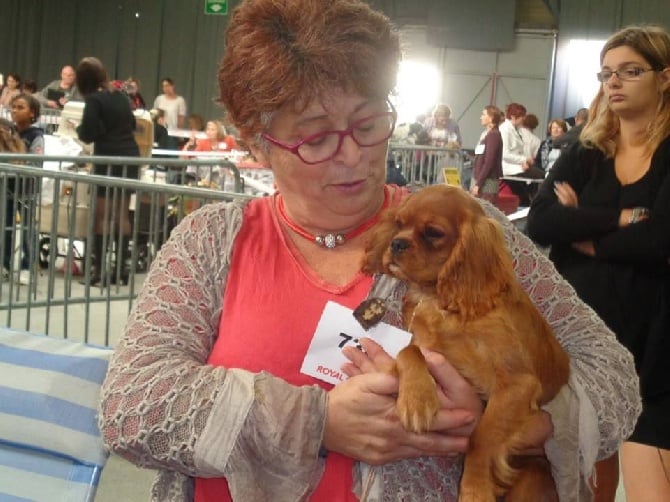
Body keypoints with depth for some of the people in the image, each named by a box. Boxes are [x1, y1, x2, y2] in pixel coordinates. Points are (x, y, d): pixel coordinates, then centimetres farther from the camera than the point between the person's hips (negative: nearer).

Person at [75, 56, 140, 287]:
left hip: (109, 160, -7)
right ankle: (122, 268, 12)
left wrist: (79, 128, 12)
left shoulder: (94, 100, -9)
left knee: (102, 216, -3)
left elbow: (87, 135, -8)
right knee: (122, 215, 11)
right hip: (130, 157, 7)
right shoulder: (120, 96, 11)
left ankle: (99, 270, -4)